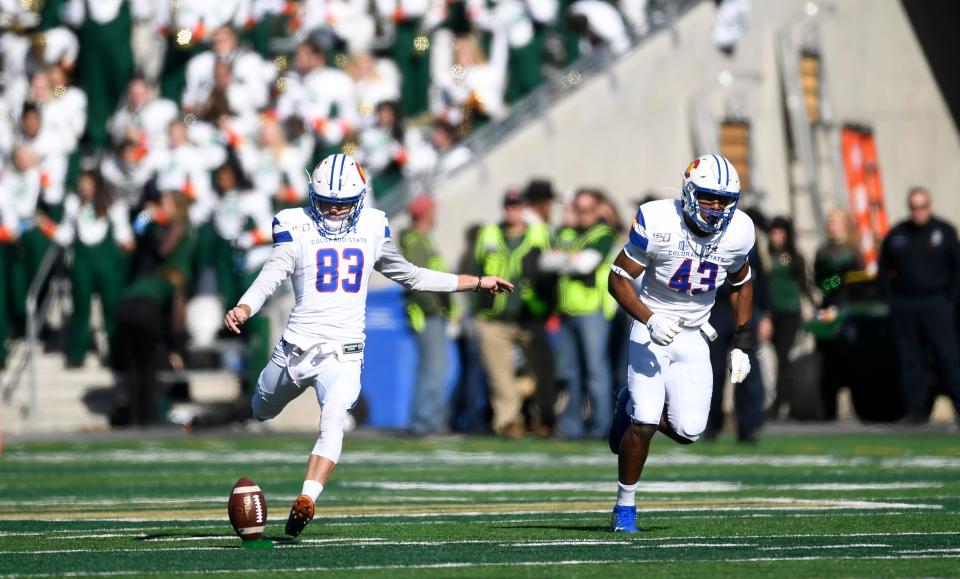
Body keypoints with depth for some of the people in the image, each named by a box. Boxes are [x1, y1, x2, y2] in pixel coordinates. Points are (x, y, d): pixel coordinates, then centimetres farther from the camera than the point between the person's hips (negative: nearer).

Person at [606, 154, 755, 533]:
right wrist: (649, 321, -28)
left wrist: (742, 344, 5)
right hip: (652, 329, -4)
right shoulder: (658, 223, -20)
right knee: (645, 425, -15)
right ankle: (625, 505, 6)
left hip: (693, 335, 4)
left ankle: (633, 406, 26)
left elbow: (741, 285, 11)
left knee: (688, 431, -6)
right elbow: (618, 278, -14)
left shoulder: (737, 232, -7)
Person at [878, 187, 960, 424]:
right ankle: (916, 409, 6)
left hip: (935, 304, -2)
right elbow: (884, 268, 16)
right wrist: (891, 297, 6)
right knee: (909, 359, 2)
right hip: (904, 305, 3)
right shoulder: (897, 234, 8)